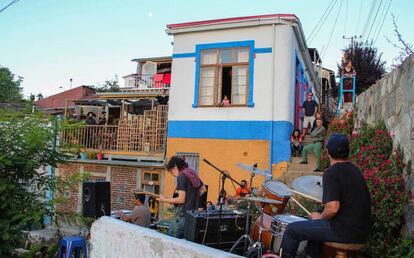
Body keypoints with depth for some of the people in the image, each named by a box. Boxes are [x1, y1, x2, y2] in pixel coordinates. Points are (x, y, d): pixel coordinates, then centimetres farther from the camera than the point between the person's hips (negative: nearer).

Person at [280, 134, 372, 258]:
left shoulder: (331, 173, -17)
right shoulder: (354, 169, 9)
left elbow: (333, 208, -26)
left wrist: (320, 217, -7)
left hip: (345, 231, -9)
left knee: (292, 229, 1)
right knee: (314, 225, 31)